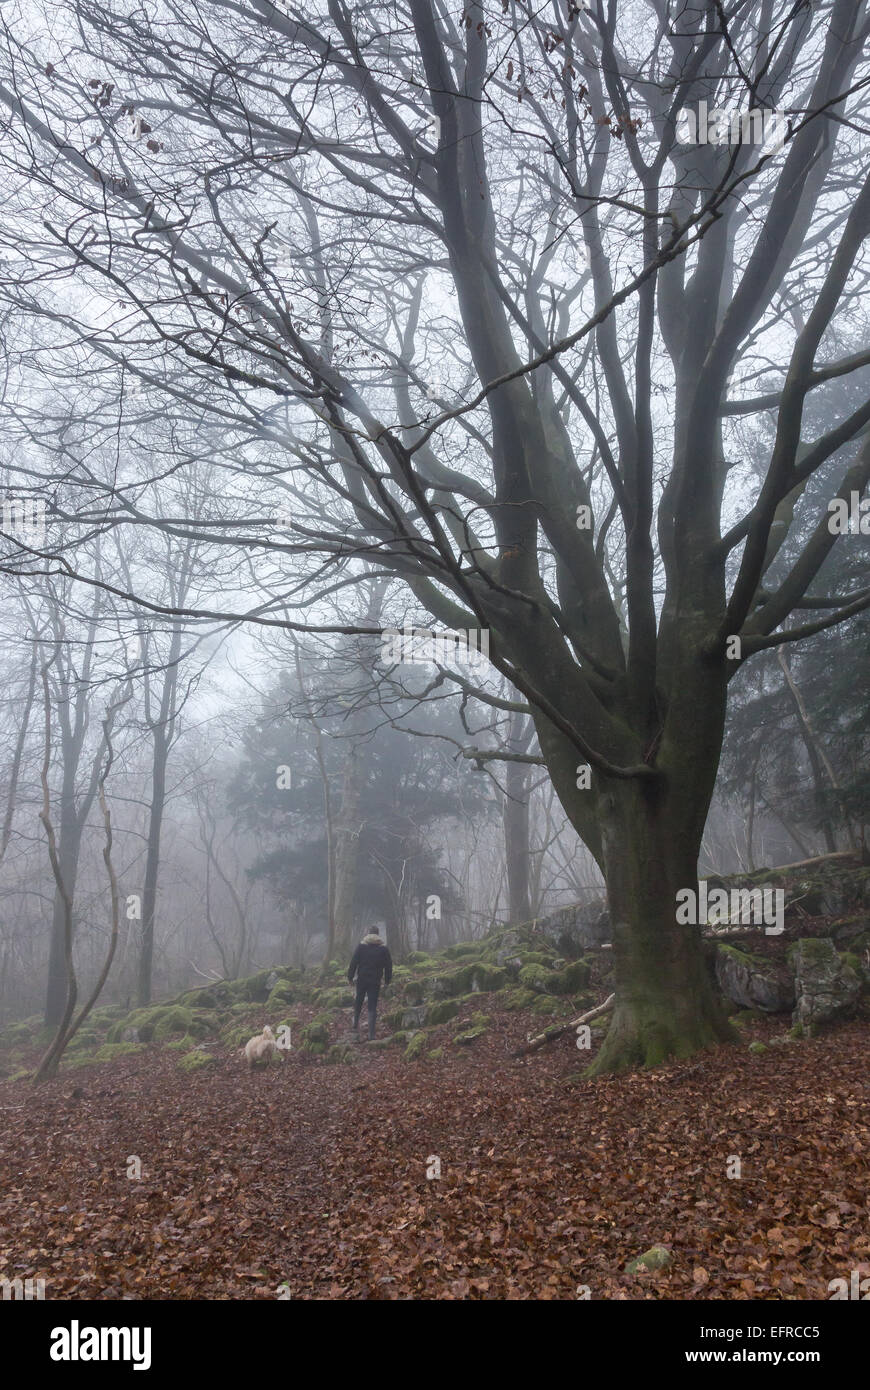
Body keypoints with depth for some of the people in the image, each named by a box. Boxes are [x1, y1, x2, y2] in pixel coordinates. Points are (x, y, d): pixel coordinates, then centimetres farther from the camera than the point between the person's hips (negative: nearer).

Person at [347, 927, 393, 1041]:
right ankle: (371, 1034, -4)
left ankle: (355, 1025, 26)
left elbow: (353, 962, -2)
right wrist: (387, 980, 14)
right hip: (375, 982, 0)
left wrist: (350, 977, 4)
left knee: (358, 1002, 20)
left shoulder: (361, 946, -2)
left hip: (362, 980, 0)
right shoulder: (383, 949, 0)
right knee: (372, 1007, 0)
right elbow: (388, 966, 5)